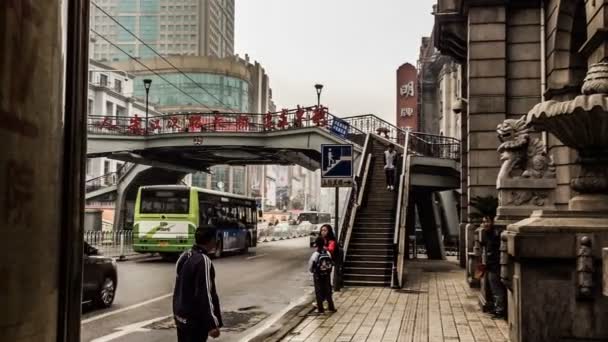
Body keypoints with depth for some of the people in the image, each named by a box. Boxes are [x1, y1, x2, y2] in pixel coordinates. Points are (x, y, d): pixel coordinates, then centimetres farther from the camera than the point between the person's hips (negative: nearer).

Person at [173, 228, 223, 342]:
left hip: (181, 317, 9)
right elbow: (204, 295, -23)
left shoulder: (184, 256, 6)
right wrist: (212, 324, -21)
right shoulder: (203, 261, -20)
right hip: (195, 320, -9)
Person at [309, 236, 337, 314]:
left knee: (319, 292, 8)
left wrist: (313, 271, 10)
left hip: (318, 276, -3)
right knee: (328, 291, 16)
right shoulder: (328, 253, -8)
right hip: (327, 275, 3)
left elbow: (310, 267, -12)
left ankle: (320, 309, 12)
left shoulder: (315, 254, -19)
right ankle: (331, 307, 22)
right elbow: (331, 264, -3)